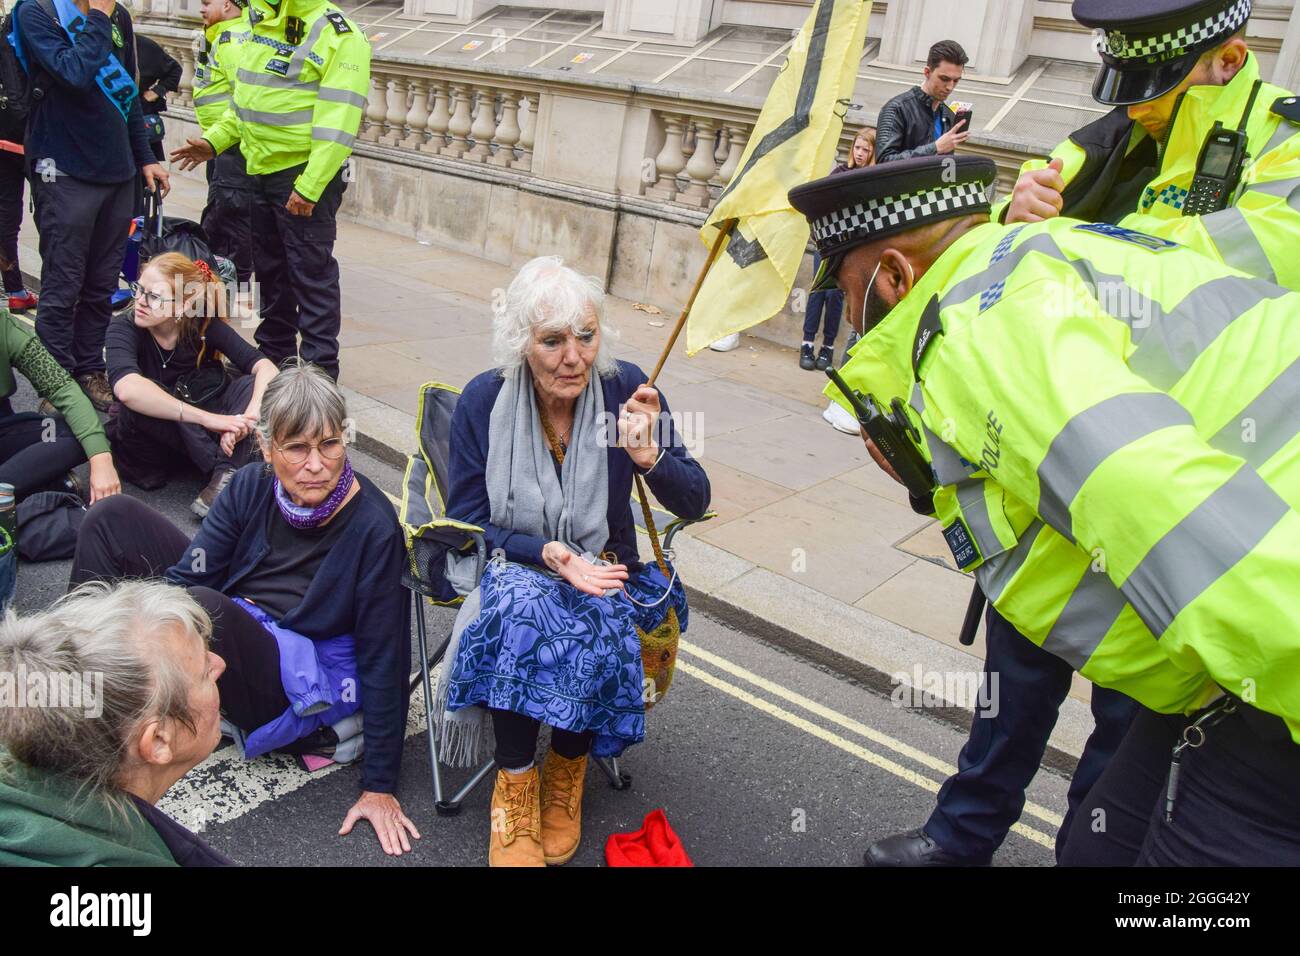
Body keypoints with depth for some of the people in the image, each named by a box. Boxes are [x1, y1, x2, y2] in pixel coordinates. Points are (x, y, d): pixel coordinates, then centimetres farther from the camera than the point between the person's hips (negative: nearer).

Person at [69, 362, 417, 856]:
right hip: (233, 626, 7)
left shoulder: (373, 529, -21)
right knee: (113, 518, 0)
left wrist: (379, 787, -16)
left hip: (310, 681, -6)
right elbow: (186, 575, -7)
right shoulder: (253, 486, -6)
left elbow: (383, 661, -18)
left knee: (201, 608, -37)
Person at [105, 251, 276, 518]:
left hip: (196, 432, 2)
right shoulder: (124, 328, -18)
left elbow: (265, 367, -20)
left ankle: (225, 476, -35)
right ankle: (226, 469, -27)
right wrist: (208, 418, -46)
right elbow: (126, 388, -39)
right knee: (140, 402, -34)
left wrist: (251, 415, -40)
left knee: (253, 383, -20)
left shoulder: (205, 325, -10)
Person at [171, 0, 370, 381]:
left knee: (312, 275, -4)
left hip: (306, 177, -9)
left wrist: (308, 187, -25)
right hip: (261, 172, 9)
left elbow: (338, 123, -21)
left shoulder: (338, 36, -14)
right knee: (270, 269, 17)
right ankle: (274, 355, 31)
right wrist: (214, 140, 9)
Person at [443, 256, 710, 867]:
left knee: (596, 623, -32)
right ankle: (515, 782, -12)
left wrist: (648, 456, -29)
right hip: (511, 567, -1)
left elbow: (695, 503, -8)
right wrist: (544, 553, -23)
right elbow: (463, 523, -7)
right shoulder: (483, 401, -10)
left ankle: (566, 770, -2)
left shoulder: (625, 388, -10)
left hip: (603, 569, 1)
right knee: (521, 610, -34)